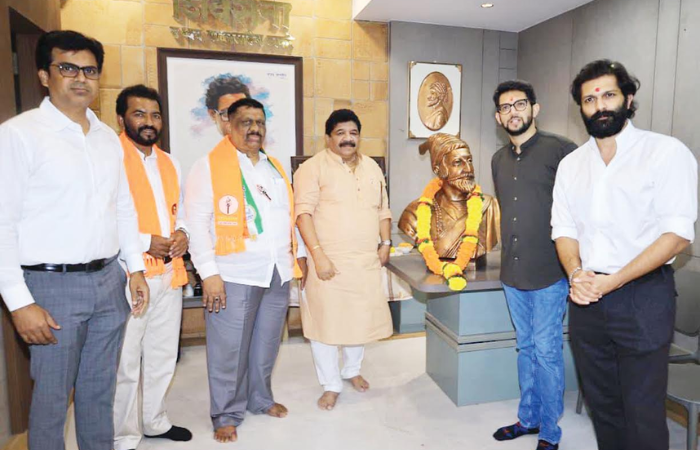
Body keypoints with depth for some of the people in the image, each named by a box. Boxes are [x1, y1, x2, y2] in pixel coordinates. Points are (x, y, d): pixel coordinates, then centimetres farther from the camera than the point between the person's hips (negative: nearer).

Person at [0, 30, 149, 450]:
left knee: (100, 390, 17)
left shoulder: (108, 137, 10)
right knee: (52, 396, 9)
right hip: (53, 284, -5)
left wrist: (136, 267, 10)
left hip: (109, 279, 5)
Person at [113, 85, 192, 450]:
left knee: (162, 357, 18)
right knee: (125, 364, 3)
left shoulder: (169, 163, 16)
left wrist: (181, 233, 3)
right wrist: (144, 242, -18)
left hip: (170, 273, 7)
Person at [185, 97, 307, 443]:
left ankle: (260, 398, 36)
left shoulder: (274, 167, 15)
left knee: (267, 343, 16)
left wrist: (299, 253, 16)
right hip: (233, 274, -5)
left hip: (278, 272, 6)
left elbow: (289, 215, 20)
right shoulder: (209, 167, -5)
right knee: (229, 348, 4)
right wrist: (209, 273, -16)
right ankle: (226, 414, 23)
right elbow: (197, 222, -11)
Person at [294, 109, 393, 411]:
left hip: (367, 260, 5)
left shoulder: (371, 167, 13)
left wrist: (385, 243, 8)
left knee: (361, 316, 14)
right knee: (326, 319, 2)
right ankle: (331, 384, 20)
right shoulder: (314, 167, -6)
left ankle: (352, 369, 39)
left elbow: (383, 209, 18)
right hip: (329, 260, -5)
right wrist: (318, 255, -20)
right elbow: (303, 212, -14)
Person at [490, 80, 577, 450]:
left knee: (546, 352, 3)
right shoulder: (499, 160, 11)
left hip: (548, 273, -6)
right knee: (525, 348, 17)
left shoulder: (560, 150, -9)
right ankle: (528, 418, 32)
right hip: (512, 273, 6)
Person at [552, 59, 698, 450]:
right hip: (587, 298, 5)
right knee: (602, 402, 17)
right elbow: (565, 229, 9)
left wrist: (612, 281, -19)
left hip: (642, 296, -4)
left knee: (642, 412, 4)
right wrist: (577, 274, -10)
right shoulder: (571, 164, 10)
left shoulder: (666, 152, -5)